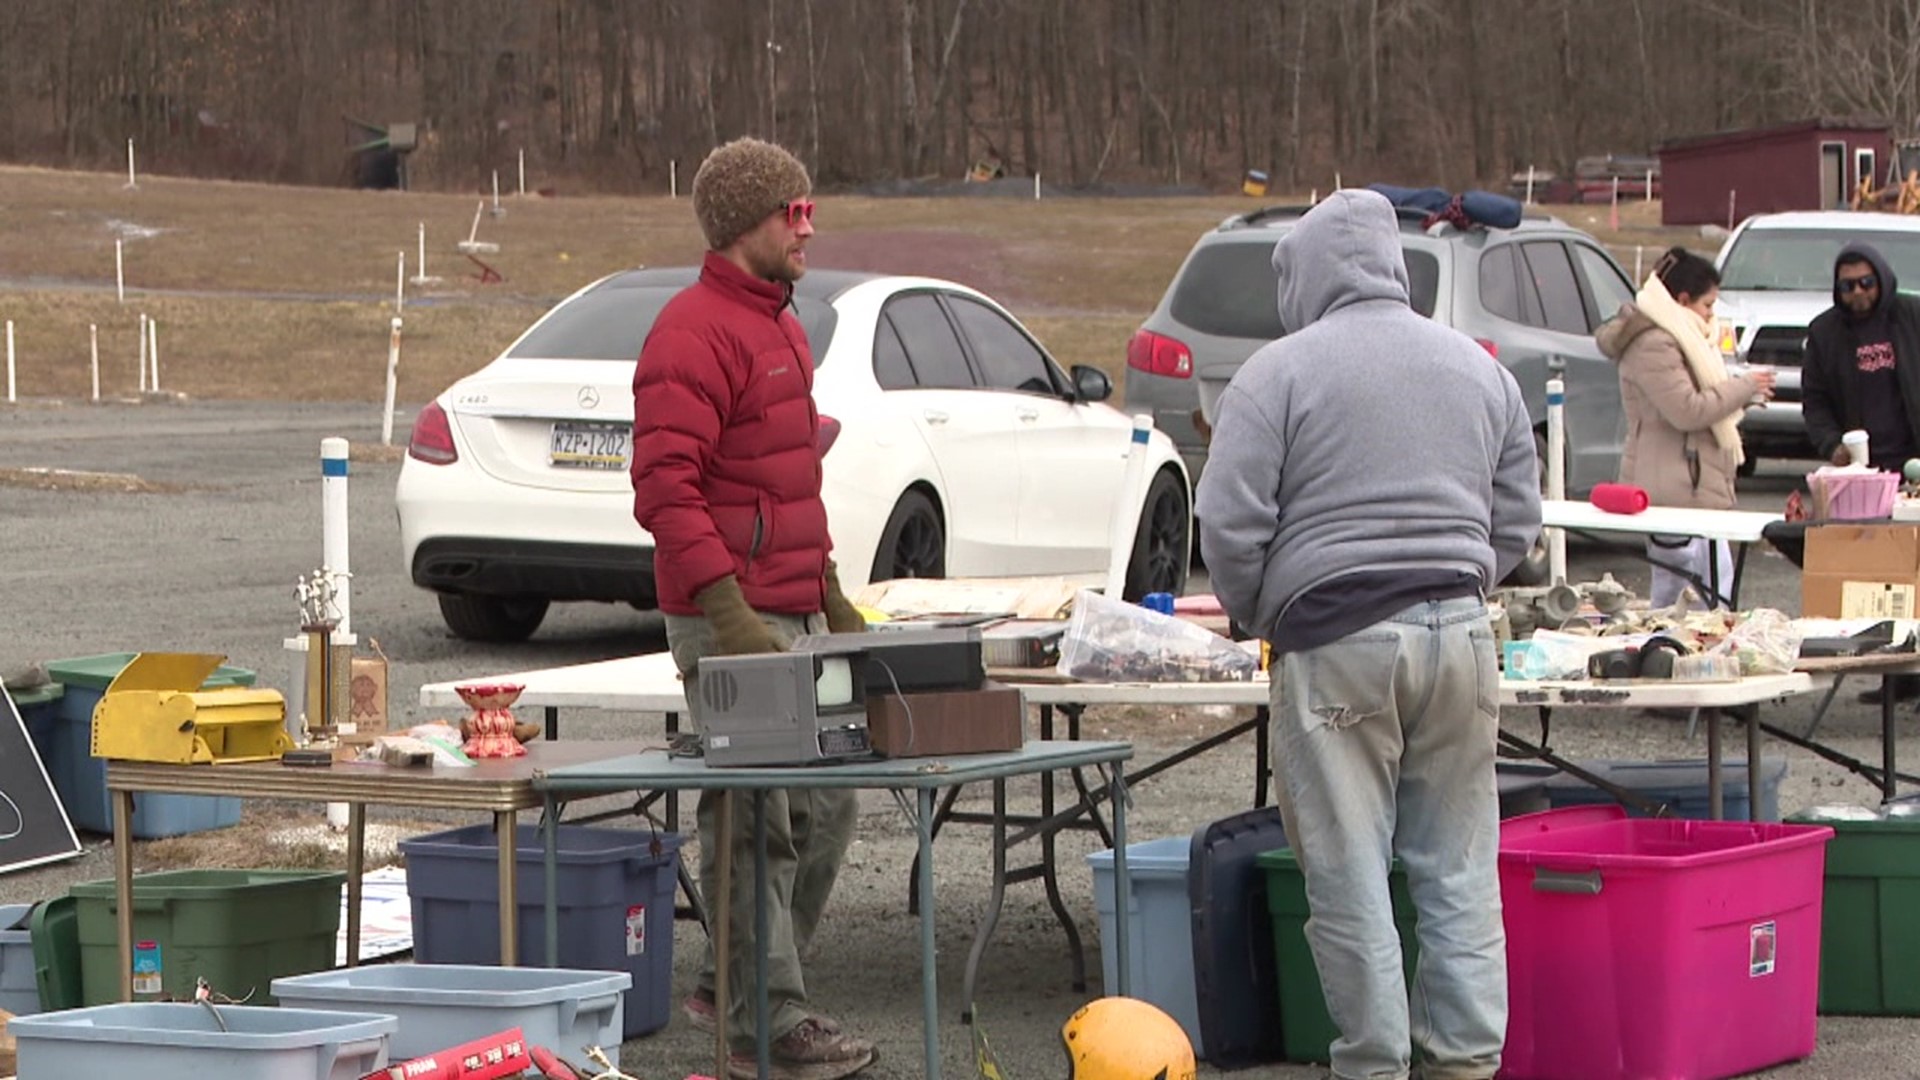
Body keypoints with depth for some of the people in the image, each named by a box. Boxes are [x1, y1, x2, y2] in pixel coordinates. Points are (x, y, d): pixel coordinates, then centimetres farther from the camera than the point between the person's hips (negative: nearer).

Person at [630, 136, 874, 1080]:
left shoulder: (779, 326, 19)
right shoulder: (695, 333, -13)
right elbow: (665, 486, -21)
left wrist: (829, 592, 23)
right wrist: (727, 609, -26)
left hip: (793, 615, 10)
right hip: (731, 620, -10)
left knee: (824, 805, 12)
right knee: (753, 823, -6)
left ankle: (732, 987, 23)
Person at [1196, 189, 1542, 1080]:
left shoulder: (1280, 372, -2)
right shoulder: (1479, 369, 14)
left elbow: (1229, 525, -7)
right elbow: (1517, 522, 16)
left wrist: (1262, 619, 9)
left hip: (1334, 642, -5)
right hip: (1460, 633, 5)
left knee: (1349, 871, 2)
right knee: (1458, 865, 10)